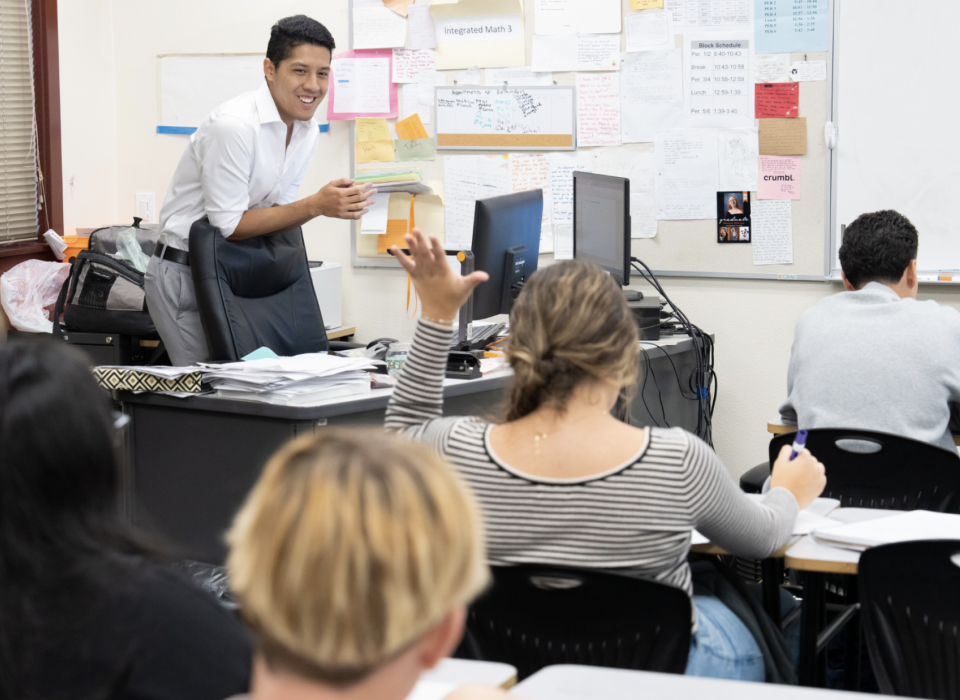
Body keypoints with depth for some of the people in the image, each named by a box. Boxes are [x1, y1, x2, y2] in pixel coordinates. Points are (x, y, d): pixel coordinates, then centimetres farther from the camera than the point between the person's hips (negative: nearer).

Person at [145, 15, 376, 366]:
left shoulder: (308, 132, 3)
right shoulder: (234, 125, -23)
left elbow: (277, 215, 6)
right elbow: (228, 225, -22)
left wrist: (325, 203, -15)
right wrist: (315, 206, -25)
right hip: (183, 273, -8)